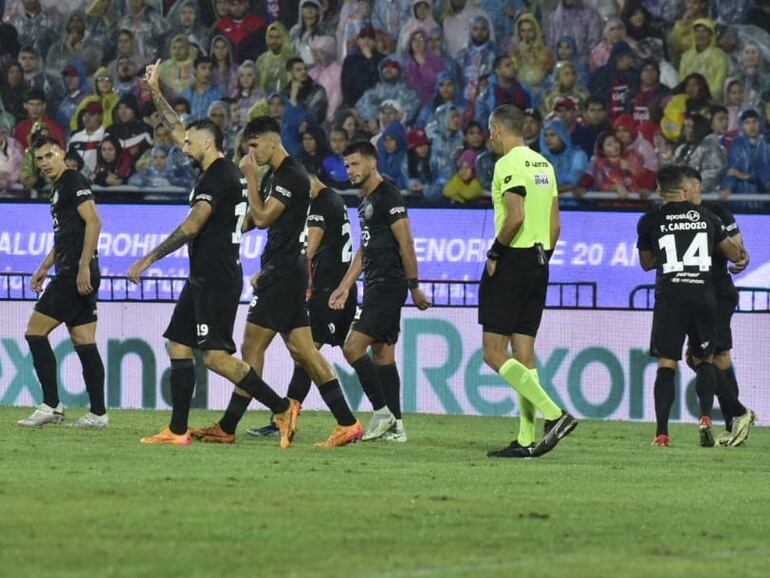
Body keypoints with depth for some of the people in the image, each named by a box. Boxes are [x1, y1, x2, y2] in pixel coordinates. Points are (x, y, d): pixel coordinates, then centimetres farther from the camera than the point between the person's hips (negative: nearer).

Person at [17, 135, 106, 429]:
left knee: (35, 332, -8)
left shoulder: (74, 182, -8)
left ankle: (51, 405, -10)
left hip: (76, 273, -10)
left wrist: (83, 267, -24)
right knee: (84, 343, 7)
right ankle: (98, 413, 5)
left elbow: (93, 222, -19)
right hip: (70, 274, 10)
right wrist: (44, 268, 28)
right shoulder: (59, 189, 22)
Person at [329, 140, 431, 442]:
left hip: (388, 284, -10)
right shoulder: (365, 201, 18)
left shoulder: (388, 196, -11)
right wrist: (345, 287, 21)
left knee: (353, 347, -15)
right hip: (374, 285, 10)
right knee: (382, 353, 8)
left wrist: (414, 286, -17)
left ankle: (382, 412, -10)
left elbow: (406, 243, -15)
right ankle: (395, 427, 9)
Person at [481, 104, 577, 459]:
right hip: (539, 263, 9)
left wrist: (494, 253, -13)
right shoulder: (543, 165, 15)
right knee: (524, 353, 9)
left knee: (494, 353, -6)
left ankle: (554, 414, -17)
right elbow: (554, 224, 16)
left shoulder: (508, 165, -12)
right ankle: (527, 440, 5)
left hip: (512, 261, -9)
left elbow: (515, 217, -23)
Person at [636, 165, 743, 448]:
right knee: (704, 361, 16)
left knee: (666, 363, 1)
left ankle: (662, 433, -7)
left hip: (670, 297, -2)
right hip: (703, 295, 2)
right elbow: (735, 255, 20)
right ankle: (706, 417, -6)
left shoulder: (649, 221, 5)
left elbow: (647, 263, 19)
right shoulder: (706, 217, 11)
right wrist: (741, 254, 43)